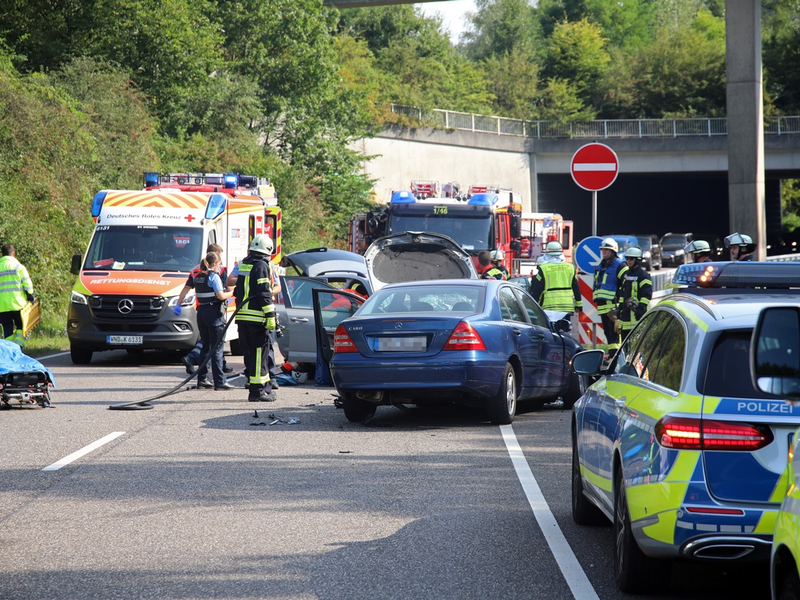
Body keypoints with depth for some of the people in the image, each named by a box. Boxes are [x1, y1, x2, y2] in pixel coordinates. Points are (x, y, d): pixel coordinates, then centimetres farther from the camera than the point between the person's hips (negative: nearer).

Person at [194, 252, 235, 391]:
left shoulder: (198, 277, 11)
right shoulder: (213, 276, -12)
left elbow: (200, 294, 14)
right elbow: (221, 296, -17)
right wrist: (232, 293, 0)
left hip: (201, 311, 7)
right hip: (214, 313, -7)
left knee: (205, 346, 15)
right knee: (217, 348, -5)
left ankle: (201, 379, 16)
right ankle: (219, 381, -6)